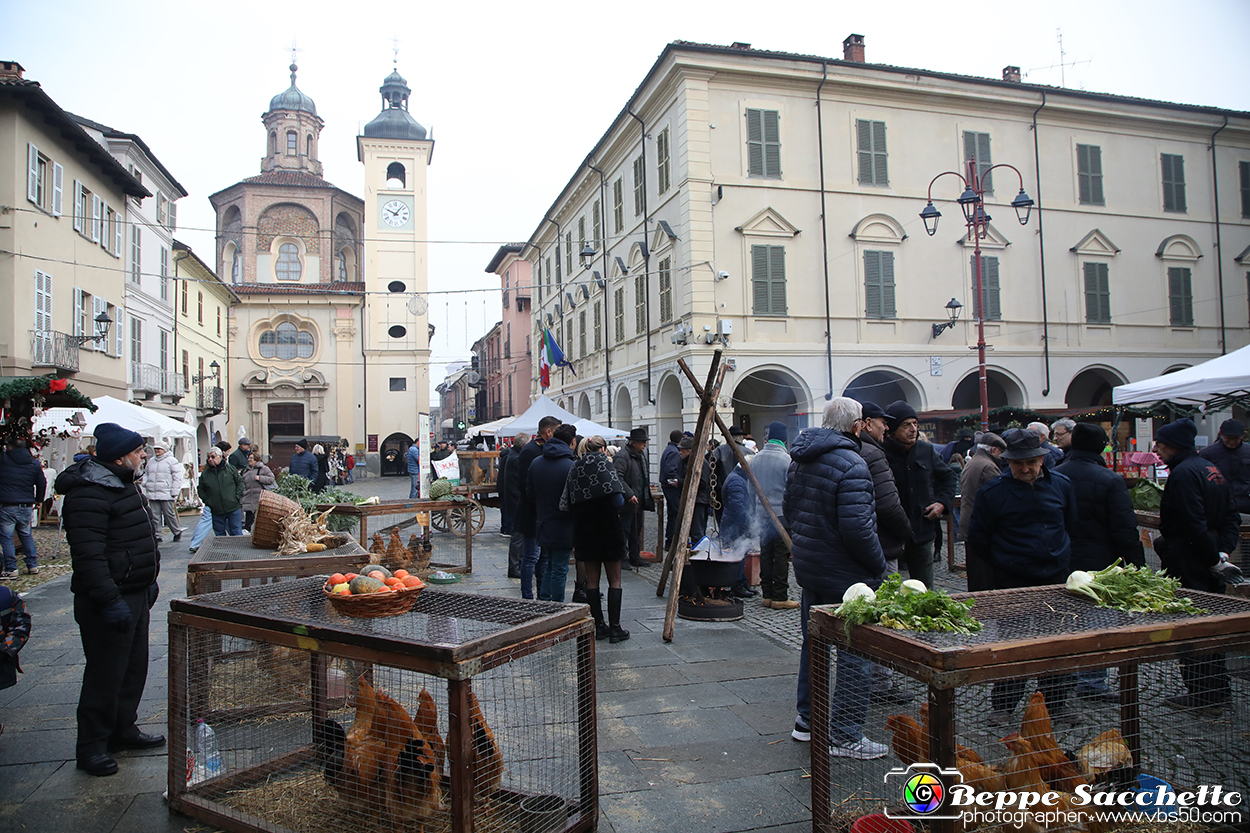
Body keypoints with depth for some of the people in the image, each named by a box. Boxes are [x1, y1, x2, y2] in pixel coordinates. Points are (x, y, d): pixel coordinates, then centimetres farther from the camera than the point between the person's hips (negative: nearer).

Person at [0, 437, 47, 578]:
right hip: (26, 506, 4)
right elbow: (42, 484, 12)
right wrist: (38, 500, 26)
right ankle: (33, 565, 19)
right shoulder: (34, 464, 4)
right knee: (26, 535, 17)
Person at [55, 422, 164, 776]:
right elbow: (88, 555, -25)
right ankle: (91, 746, 13)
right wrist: (110, 601, -26)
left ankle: (123, 729, 31)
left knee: (134, 667, 17)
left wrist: (149, 579, 23)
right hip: (109, 601, -10)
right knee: (105, 674, 0)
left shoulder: (124, 483, 13)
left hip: (135, 594, 10)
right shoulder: (88, 494, -20)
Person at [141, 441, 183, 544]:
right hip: (152, 495, 5)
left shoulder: (171, 461, -3)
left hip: (166, 494, -5)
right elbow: (146, 474, 27)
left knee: (169, 514, -1)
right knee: (155, 516, 4)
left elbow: (177, 477, -5)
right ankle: (157, 536, 11)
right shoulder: (151, 461, 15)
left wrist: (174, 493, -10)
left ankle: (177, 532, 18)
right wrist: (145, 483, 7)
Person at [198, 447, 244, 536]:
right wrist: (207, 501, 0)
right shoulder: (205, 473, 5)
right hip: (216, 511, 2)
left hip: (233, 509, -2)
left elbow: (240, 482, 5)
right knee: (219, 534, 9)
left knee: (236, 533, 3)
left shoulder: (230, 468, 0)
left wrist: (237, 497, -5)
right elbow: (201, 490, 13)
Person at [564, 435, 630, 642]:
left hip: (584, 531, 4)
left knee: (592, 580, 12)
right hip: (608, 529, -4)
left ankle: (599, 626, 14)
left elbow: (568, 504, 0)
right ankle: (615, 628, 2)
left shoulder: (574, 468, 5)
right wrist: (613, 511, 4)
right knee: (614, 580, 4)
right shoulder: (604, 463, -8)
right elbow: (618, 500, -15)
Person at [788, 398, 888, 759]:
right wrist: (879, 566, -13)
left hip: (808, 567, 9)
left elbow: (788, 509, 17)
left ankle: (807, 720, 31)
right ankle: (845, 736, 8)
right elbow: (857, 528, -25)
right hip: (847, 574, -9)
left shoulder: (800, 460, 8)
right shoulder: (850, 464, -20)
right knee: (856, 654, 2)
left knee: (813, 643, 19)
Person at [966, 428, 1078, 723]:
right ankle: (1003, 704, 16)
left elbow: (1071, 523, 18)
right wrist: (1001, 564, 5)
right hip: (1011, 581, -4)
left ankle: (1056, 701, 29)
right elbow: (977, 539, -1)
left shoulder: (1061, 484, 1)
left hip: (1056, 576, 4)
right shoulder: (993, 492, -10)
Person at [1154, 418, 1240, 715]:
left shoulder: (1182, 473, -18)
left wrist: (1214, 558, -14)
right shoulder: (1211, 469, 12)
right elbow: (1231, 515, 11)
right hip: (1209, 562, 10)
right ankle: (1219, 691, 28)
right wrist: (1223, 551, 2)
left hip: (1187, 562, -10)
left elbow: (1195, 524, -24)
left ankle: (1201, 695, 5)